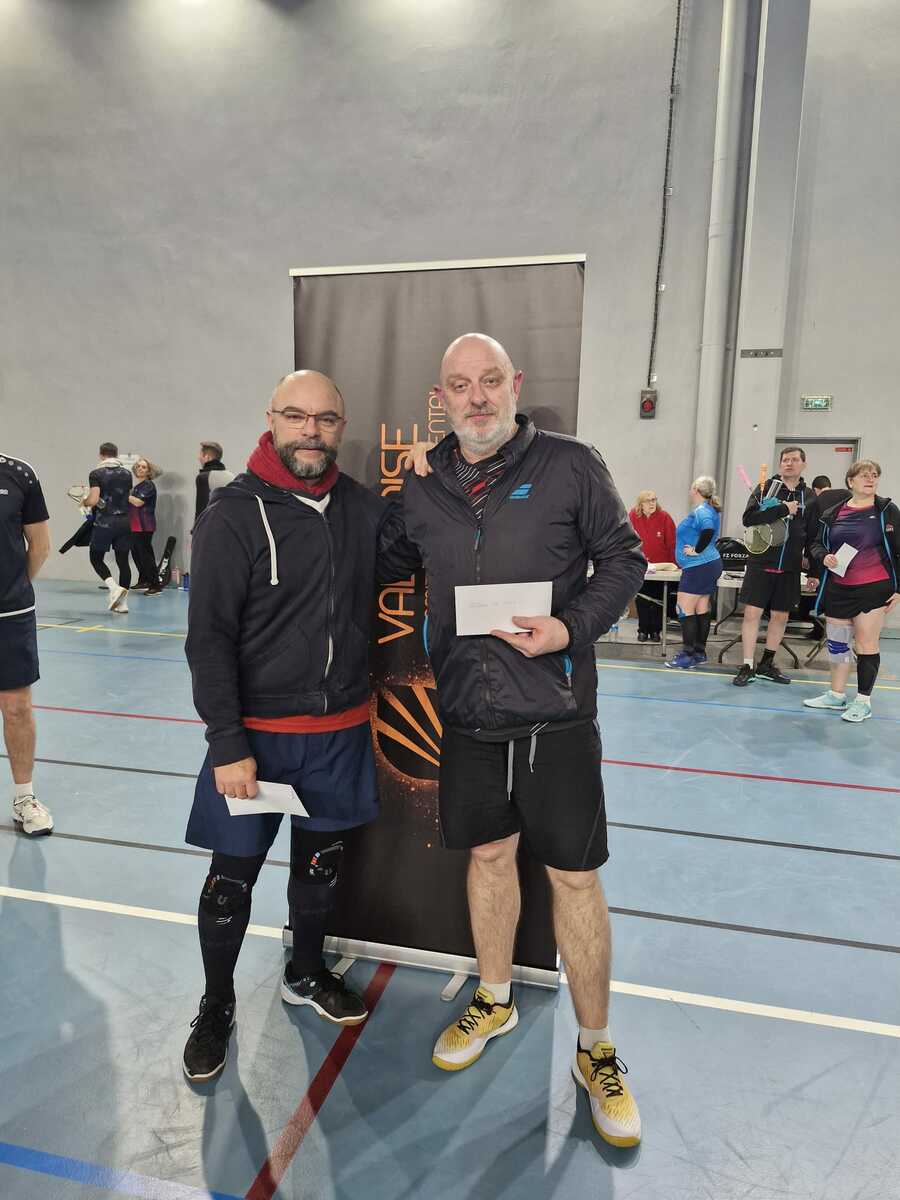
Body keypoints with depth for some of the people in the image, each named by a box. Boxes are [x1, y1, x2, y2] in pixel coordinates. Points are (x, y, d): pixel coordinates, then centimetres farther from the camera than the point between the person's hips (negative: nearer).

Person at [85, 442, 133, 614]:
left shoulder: (96, 474, -6)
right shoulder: (126, 473, 8)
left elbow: (93, 500, -14)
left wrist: (84, 503, 6)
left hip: (104, 522, -4)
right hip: (124, 521, 4)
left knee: (96, 559, 9)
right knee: (123, 561, 6)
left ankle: (115, 588, -11)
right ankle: (122, 603, 8)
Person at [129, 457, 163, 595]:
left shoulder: (149, 485, -7)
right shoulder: (137, 486, 18)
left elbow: (138, 502, -17)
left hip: (144, 526, -9)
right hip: (135, 526, 9)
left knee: (146, 554, -9)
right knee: (136, 553, 12)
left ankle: (156, 585, -6)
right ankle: (143, 582, 21)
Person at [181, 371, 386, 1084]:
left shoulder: (365, 508, 1)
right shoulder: (234, 515, -12)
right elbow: (209, 639, -13)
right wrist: (228, 745, -16)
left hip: (342, 729, 4)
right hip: (257, 731, -4)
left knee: (322, 860, 20)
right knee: (232, 878, 9)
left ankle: (307, 973, 45)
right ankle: (217, 1006, 34)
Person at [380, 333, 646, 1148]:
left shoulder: (572, 466, -7)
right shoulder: (423, 485, 4)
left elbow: (623, 559, -3)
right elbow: (386, 562, 18)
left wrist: (572, 628, -16)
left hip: (554, 712, -3)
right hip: (467, 713, 4)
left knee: (574, 875, 5)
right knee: (488, 855, 19)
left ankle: (596, 1049, 28)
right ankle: (495, 1000, 43)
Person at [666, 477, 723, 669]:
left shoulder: (701, 511, -15)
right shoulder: (709, 509, 15)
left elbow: (708, 529, -33)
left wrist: (696, 550, -23)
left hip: (697, 567, -10)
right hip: (709, 565, 10)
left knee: (686, 610, -6)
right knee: (702, 610, 13)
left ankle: (688, 655, -4)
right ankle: (700, 652, 19)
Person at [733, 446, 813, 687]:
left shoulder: (808, 496, 8)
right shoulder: (766, 487, -1)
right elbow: (749, 518, -15)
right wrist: (783, 509, -18)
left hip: (790, 567, 3)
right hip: (761, 562, -3)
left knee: (780, 616, 10)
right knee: (752, 613, -6)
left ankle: (766, 666, 24)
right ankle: (747, 667, 3)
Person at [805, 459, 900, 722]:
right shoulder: (832, 513, 6)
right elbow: (817, 545, 14)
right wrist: (824, 557, -9)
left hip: (874, 589, -4)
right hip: (838, 589, 4)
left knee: (866, 644, 0)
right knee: (836, 643, 10)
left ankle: (863, 702, 11)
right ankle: (837, 696, 25)